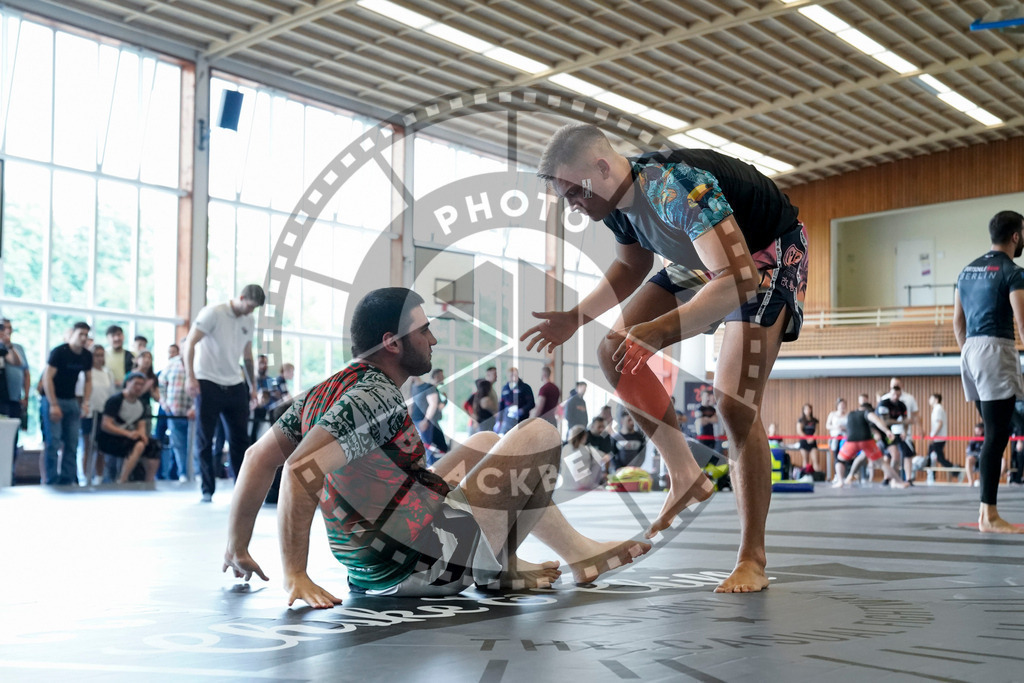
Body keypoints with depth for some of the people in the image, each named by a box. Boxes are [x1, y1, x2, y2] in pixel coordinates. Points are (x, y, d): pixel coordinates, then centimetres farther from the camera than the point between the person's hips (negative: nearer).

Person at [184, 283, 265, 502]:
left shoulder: (249, 322, 11)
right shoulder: (213, 313, -9)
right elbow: (189, 343, -12)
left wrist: (252, 385, 17)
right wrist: (190, 376, -20)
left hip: (235, 386, 6)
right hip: (208, 384, -6)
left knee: (240, 437, 5)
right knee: (205, 438, -1)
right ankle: (207, 490, 6)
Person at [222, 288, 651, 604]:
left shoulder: (325, 392, 6)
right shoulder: (376, 398, -21)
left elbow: (258, 458, 9)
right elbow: (302, 470, -31)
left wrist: (238, 546, 13)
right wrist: (295, 574, -28)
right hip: (417, 568, -9)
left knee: (484, 443, 25)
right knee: (540, 434, -3)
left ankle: (503, 565, 18)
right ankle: (578, 554, 16)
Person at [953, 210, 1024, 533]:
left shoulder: (968, 270, 16)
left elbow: (958, 322, 19)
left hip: (971, 350, 8)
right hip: (996, 350, -8)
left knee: (993, 431, 15)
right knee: (996, 434, -7)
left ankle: (986, 509, 16)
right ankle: (989, 515, -7)